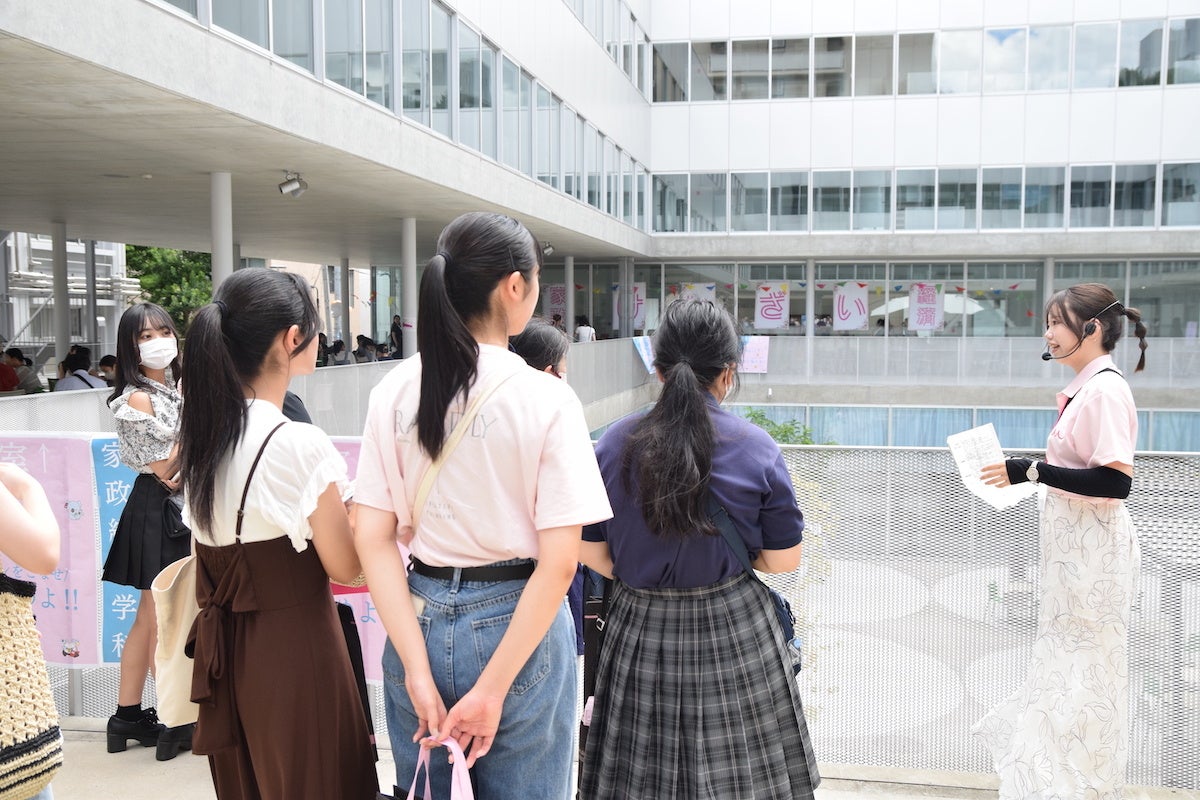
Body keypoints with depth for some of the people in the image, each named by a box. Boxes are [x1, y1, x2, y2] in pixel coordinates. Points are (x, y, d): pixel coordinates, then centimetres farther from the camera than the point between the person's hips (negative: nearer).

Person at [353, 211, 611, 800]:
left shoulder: (394, 391, -3)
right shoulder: (546, 398, -13)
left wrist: (419, 672, -7)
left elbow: (373, 540, -5)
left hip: (420, 618, 4)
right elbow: (558, 562, -17)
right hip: (516, 625, -3)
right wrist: (492, 689, -13)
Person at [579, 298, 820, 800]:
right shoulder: (757, 448, -11)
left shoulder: (613, 444, -4)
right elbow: (784, 561, -5)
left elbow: (593, 555, 0)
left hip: (640, 635, 2)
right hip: (734, 636, -2)